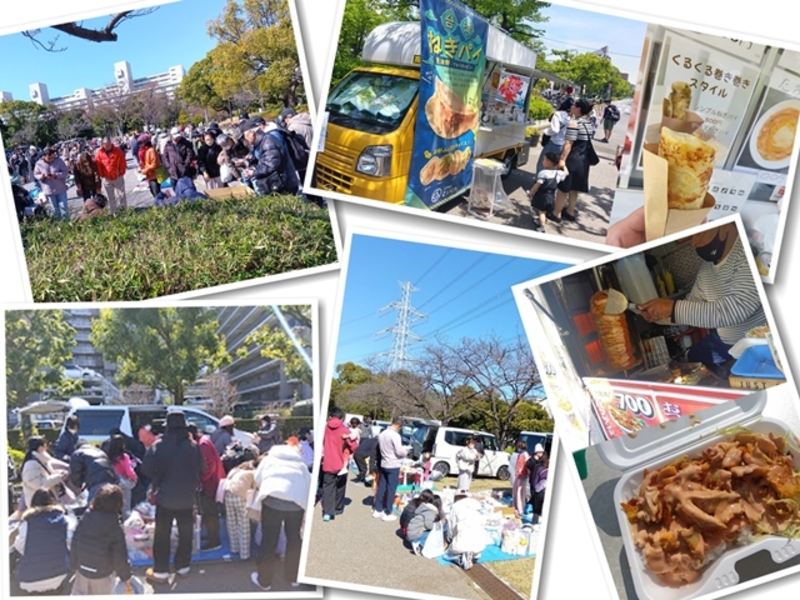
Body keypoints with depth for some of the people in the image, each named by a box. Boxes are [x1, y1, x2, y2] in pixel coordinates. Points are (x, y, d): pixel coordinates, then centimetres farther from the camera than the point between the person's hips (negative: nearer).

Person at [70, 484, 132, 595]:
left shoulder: (84, 519, -13)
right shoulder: (115, 527, -24)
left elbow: (74, 544, -3)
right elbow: (120, 556, -19)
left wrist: (74, 565, 13)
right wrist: (126, 575, -3)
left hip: (82, 569, 3)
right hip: (104, 574, -3)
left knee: (79, 594, 19)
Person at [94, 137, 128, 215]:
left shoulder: (118, 151, -7)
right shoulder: (99, 153, -7)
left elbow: (123, 163, -2)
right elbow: (98, 166, -2)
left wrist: (121, 172, -6)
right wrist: (101, 175, -3)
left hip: (118, 177, -1)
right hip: (107, 179, 1)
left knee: (122, 194, 5)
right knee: (110, 197, 8)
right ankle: (113, 213, 16)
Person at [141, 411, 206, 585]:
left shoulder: (159, 445, -14)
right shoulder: (193, 446, -8)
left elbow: (147, 469, -14)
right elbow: (202, 470, -1)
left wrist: (157, 481, 5)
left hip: (165, 497, -2)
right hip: (187, 498, 2)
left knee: (162, 536, 8)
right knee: (185, 534, 18)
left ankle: (161, 571, 10)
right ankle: (183, 566, 26)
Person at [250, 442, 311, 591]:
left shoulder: (269, 459, 28)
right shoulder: (301, 464, 31)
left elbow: (258, 479, 29)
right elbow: (309, 487, 26)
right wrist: (305, 515, 31)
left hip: (273, 498, -2)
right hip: (297, 501, 2)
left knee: (269, 540, 7)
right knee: (294, 539, 18)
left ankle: (264, 580, 18)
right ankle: (294, 577, 30)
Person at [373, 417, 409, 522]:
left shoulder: (382, 434, 8)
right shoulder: (395, 435, -19)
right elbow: (399, 451, -21)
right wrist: (406, 451, 1)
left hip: (384, 464, 8)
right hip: (393, 465, -8)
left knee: (381, 487, 13)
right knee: (391, 489, -1)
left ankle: (377, 510, 19)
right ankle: (387, 513, 3)